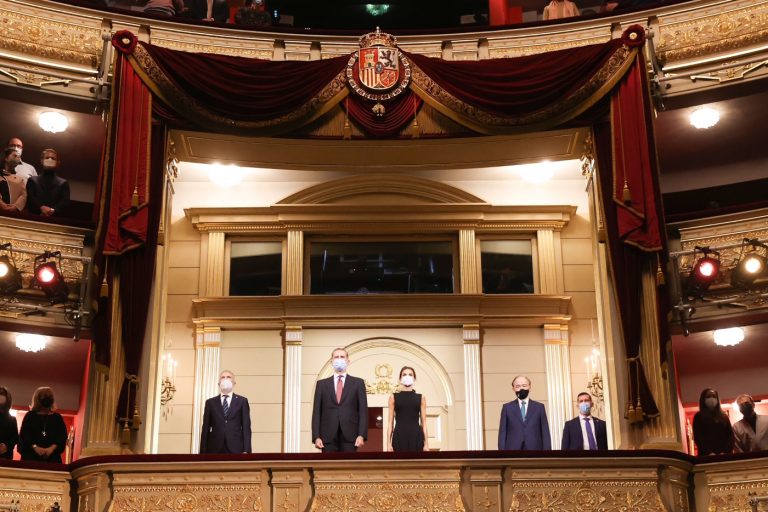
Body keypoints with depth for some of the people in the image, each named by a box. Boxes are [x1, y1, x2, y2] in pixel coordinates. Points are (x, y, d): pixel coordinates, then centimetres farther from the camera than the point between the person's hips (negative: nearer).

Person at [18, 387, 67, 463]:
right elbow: (24, 435, 2)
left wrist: (52, 448, -15)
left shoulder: (57, 418, 16)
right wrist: (35, 447, -15)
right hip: (31, 456, 0)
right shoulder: (30, 416, 14)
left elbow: (62, 436, 4)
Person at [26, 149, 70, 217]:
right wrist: (41, 207, -16)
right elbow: (30, 198, 2)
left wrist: (53, 210, -16)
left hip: (55, 218, 0)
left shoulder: (63, 183, 17)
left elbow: (65, 201, 3)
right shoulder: (33, 180, 18)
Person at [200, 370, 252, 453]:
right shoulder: (210, 402, 14)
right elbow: (206, 428, 10)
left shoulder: (242, 401, 12)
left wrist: (246, 450, -5)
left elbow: (246, 427, 6)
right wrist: (203, 452, 1)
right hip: (214, 450, 1)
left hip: (236, 449, -1)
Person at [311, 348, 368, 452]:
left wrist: (361, 435, -8)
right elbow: (316, 412, 7)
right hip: (328, 437, 1)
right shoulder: (322, 384, 12)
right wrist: (316, 437, -3)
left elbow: (363, 410, 4)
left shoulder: (358, 383, 10)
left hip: (349, 436, -1)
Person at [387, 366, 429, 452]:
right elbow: (390, 423, 5)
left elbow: (424, 423, 8)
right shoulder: (394, 397, 7)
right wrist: (388, 443, -2)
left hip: (416, 437, 1)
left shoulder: (421, 398, 9)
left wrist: (426, 443, 2)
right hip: (399, 437, -1)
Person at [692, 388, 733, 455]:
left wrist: (726, 451, -9)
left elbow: (730, 435, 9)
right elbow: (697, 438, -3)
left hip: (724, 455, 3)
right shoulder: (699, 417, 7)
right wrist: (708, 453, -17)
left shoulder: (723, 416, 16)